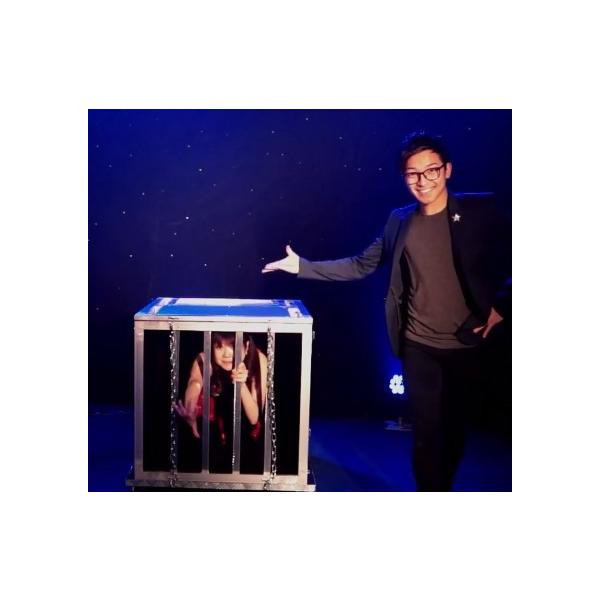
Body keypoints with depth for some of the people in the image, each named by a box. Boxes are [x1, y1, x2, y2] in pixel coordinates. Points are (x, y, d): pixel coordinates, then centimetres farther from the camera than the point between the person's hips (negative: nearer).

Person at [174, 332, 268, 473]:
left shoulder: (258, 359, -18)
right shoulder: (203, 362, -20)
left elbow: (254, 418, -18)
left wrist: (242, 384, -33)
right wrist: (190, 418, -40)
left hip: (246, 444, -2)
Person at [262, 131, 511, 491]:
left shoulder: (480, 211, -7)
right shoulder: (400, 222, 3)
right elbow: (361, 266, 6)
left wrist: (502, 305, -11)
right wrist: (303, 266, 1)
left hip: (467, 343, -1)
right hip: (419, 344, 1)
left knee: (455, 428, 15)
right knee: (427, 430, 1)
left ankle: (443, 487, 37)